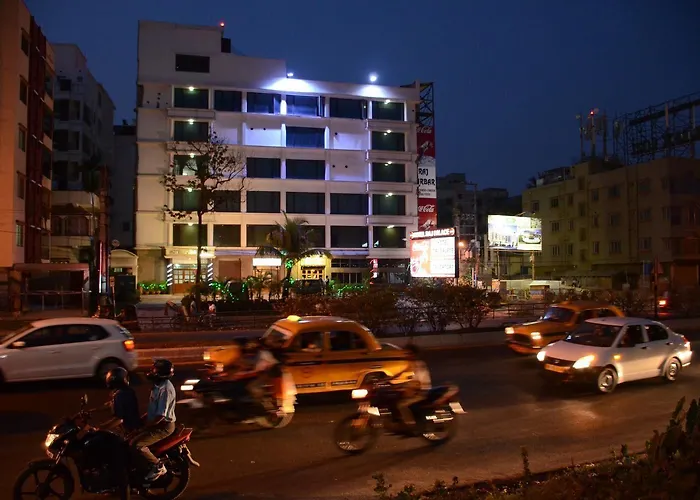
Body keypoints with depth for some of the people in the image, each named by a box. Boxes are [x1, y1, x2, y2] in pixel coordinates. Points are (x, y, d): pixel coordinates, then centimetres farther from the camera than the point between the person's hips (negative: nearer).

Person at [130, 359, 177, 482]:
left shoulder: (165, 389, -25)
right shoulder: (158, 385, 7)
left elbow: (160, 416, -26)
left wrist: (144, 427, -19)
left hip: (163, 426, -10)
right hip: (156, 422, 10)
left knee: (136, 444, -20)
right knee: (131, 437, 11)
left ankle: (158, 467, -5)